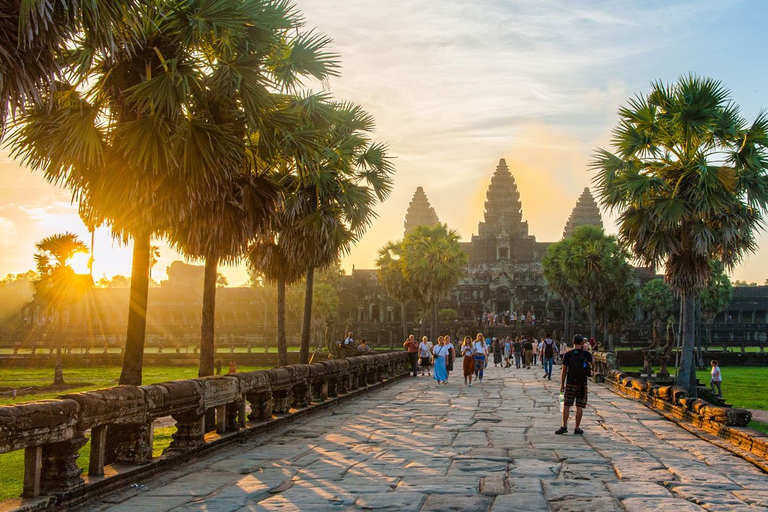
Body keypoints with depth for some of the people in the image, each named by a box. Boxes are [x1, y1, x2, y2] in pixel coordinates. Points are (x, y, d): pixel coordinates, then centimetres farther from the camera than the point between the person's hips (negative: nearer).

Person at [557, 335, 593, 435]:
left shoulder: (568, 354, -5)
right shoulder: (587, 354, -4)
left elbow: (564, 371, -2)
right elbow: (591, 365, 18)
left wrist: (562, 384, 7)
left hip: (570, 383, 0)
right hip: (582, 384, 0)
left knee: (567, 405, 5)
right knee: (579, 406, 4)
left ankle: (564, 426, 1)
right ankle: (577, 428, 6)